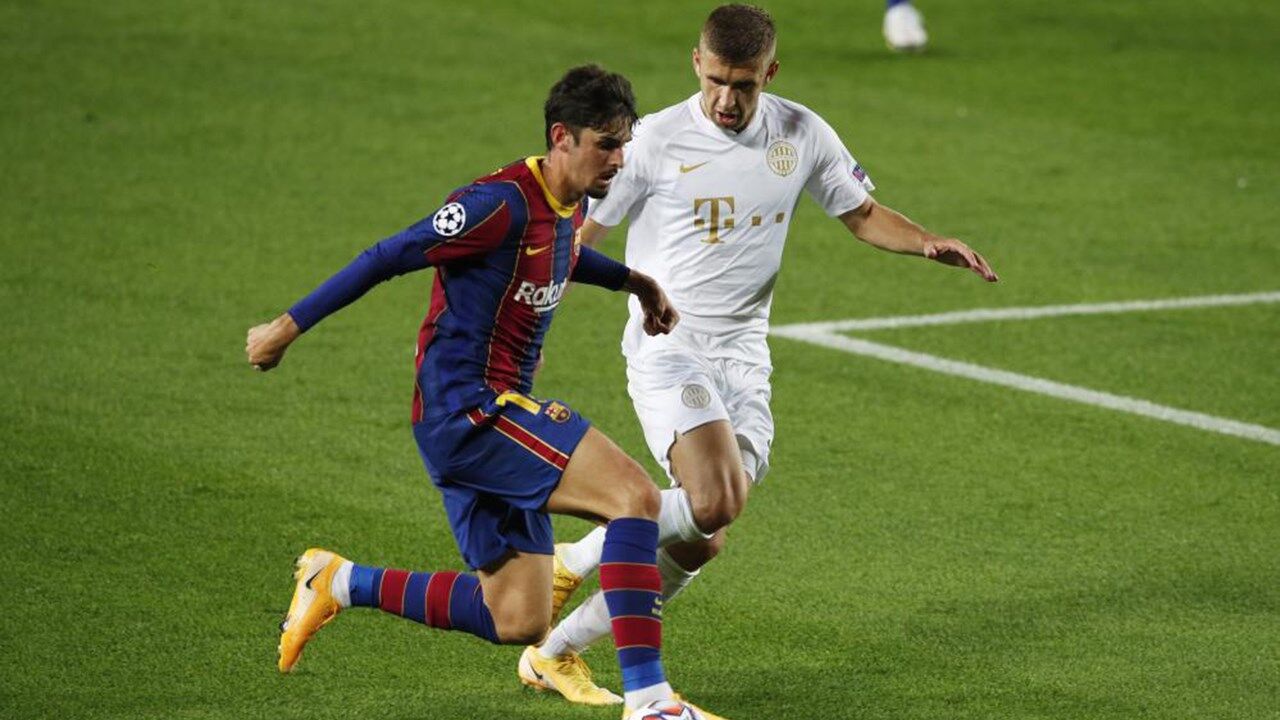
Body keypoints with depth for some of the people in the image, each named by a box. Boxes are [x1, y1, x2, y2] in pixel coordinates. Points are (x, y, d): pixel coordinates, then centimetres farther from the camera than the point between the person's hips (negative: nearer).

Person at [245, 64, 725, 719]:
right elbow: (389, 258, -14)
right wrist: (288, 328, -10)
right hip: (465, 406, -10)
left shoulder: (570, 206, 10)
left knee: (518, 622, 7)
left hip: (485, 417, 10)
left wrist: (631, 280, 30)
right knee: (635, 496, -23)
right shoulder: (504, 202, -18)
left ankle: (341, 583, 19)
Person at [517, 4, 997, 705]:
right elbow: (580, 235, -4)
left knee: (698, 543, 0)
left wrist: (929, 243, -5)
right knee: (715, 502, -28)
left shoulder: (803, 135, 2)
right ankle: (574, 560, -6)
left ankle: (555, 653, 13)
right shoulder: (656, 140, -10)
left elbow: (863, 215, 15)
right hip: (667, 348, -5)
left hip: (744, 359, 5)